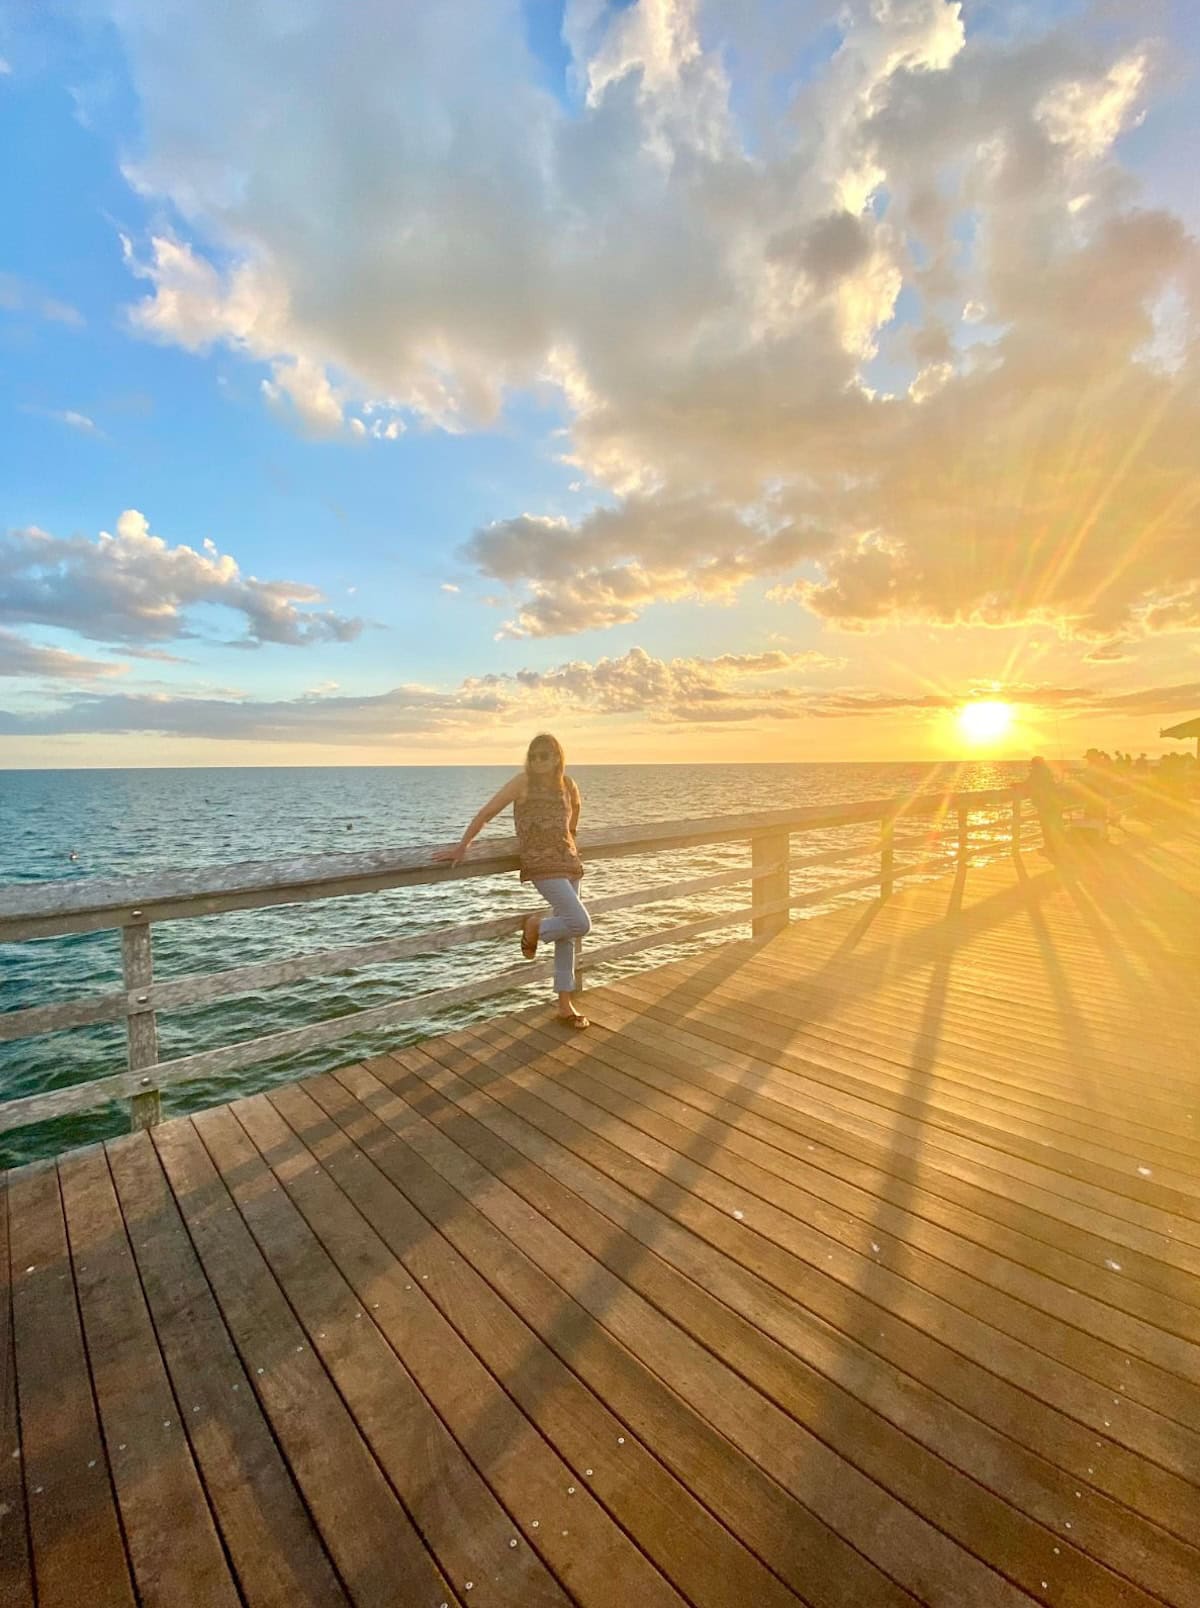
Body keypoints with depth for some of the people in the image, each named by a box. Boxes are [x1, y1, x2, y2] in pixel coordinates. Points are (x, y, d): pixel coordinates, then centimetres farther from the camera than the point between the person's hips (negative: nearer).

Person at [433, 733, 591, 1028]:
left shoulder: (566, 784, 7)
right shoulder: (523, 781, -9)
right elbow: (487, 812, -6)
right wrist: (461, 847, -4)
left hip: (569, 862, 7)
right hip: (542, 864, -6)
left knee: (567, 934, 9)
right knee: (581, 924, -19)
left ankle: (565, 1005, 20)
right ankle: (535, 927, 11)